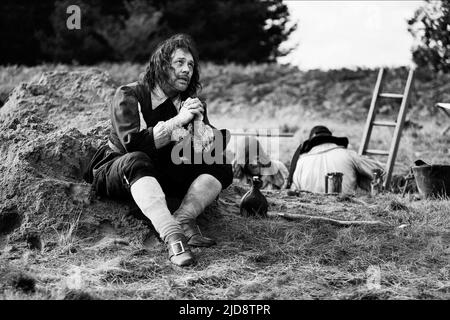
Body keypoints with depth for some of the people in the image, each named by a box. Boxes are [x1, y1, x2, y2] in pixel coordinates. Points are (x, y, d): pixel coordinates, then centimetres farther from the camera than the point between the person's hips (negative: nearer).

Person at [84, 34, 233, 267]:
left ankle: (183, 219, -35)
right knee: (136, 161, -40)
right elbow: (131, 143, -27)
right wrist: (177, 121, -29)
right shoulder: (129, 96, -9)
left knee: (221, 169, -12)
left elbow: (217, 147, -3)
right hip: (116, 172, -5)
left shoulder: (190, 102, 7)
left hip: (161, 177, 5)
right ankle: (173, 237, -55)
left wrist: (200, 123, -24)